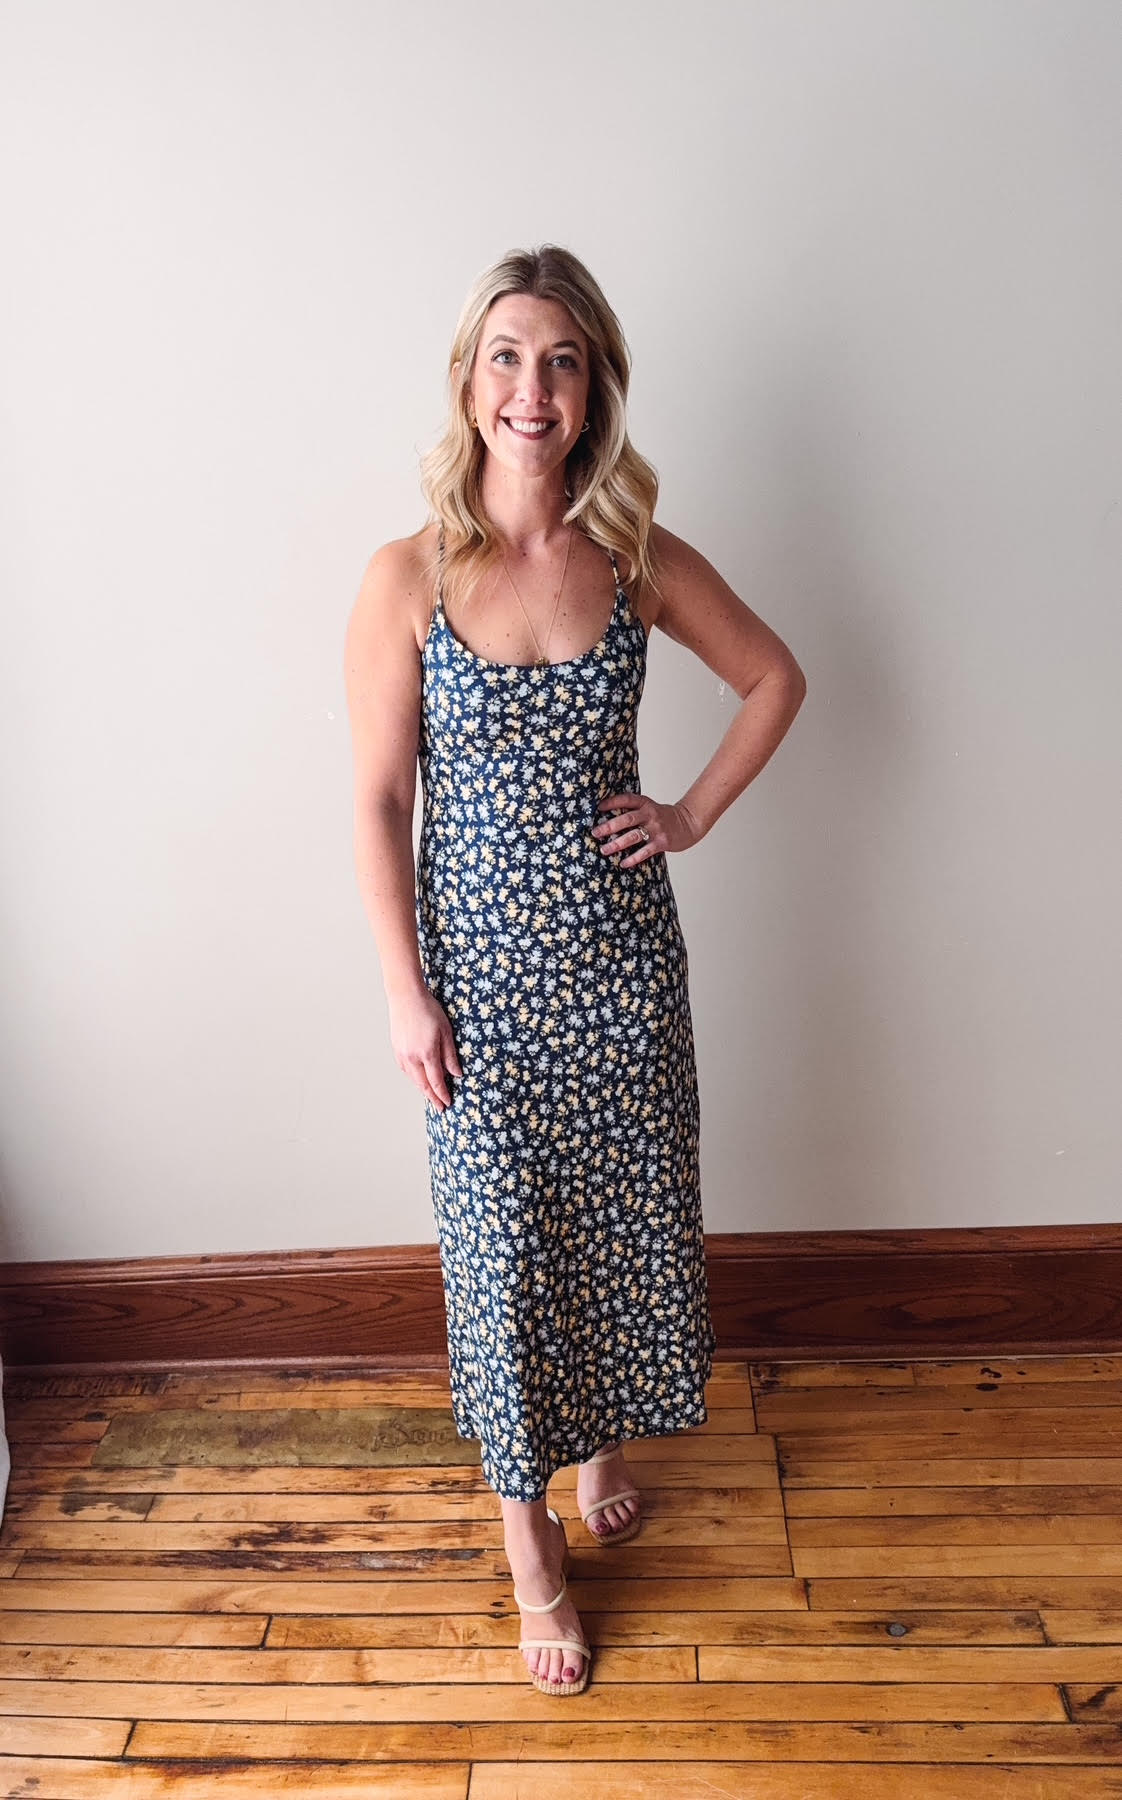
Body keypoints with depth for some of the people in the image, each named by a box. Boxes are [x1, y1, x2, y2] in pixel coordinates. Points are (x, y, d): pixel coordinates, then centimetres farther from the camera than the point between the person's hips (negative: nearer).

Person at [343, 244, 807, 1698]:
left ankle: (607, 1438, 48)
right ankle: (529, 1539, 32)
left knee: (626, 1212, 17)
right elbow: (378, 801, -7)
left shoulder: (641, 563, -4)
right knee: (501, 1238, 9)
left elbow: (776, 676, 11)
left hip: (618, 949, 2)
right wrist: (405, 991, -9)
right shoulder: (407, 577, -10)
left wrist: (695, 814, 1)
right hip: (479, 954, -2)